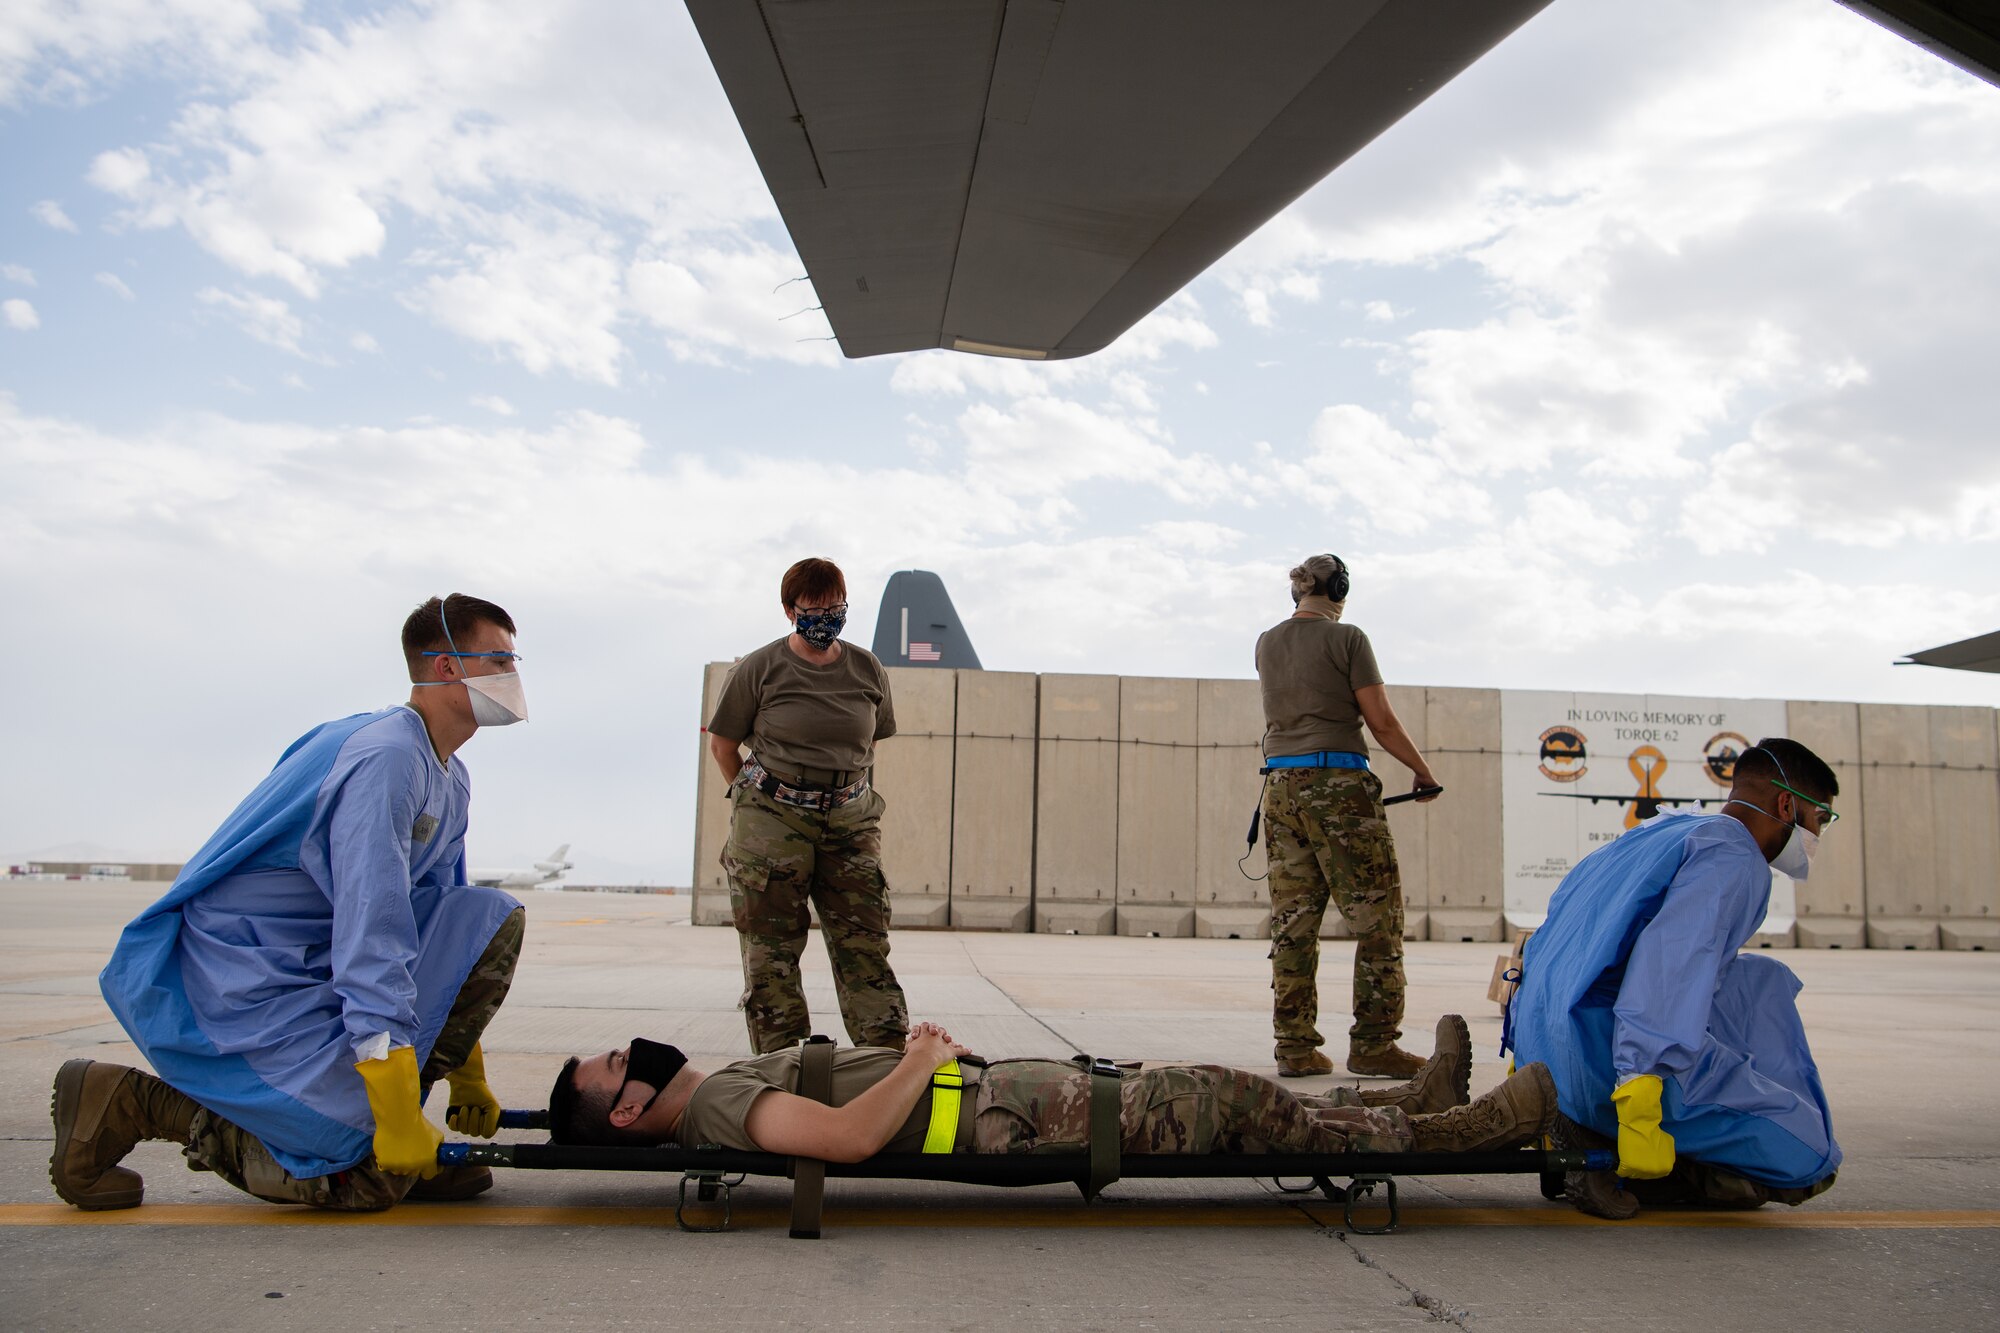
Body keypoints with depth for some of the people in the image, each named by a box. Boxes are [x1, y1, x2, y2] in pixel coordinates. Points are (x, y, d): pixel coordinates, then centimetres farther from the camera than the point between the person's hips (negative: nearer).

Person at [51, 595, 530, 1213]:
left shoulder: (451, 781, 13)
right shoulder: (385, 757, -19)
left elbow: (438, 924, 22)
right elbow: (371, 937, -27)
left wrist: (467, 1076, 19)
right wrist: (400, 1119, -28)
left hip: (312, 967, 9)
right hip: (236, 980, -9)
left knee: (491, 920, -2)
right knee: (373, 1179, -15)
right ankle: (131, 1101, -3)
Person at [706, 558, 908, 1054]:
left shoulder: (868, 669, 6)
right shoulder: (758, 669, -3)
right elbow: (722, 744, 6)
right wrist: (757, 800, 9)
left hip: (850, 823, 2)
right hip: (771, 822, -2)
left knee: (866, 945, -3)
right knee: (771, 951, -2)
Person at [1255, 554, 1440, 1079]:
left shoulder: (1266, 644, 13)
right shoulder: (1346, 639, -4)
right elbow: (1382, 723, -6)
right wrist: (1425, 773, 7)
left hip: (1280, 788, 6)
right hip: (1339, 785, -6)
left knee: (1292, 922, 6)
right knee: (1378, 918, 1)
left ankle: (1295, 1047, 7)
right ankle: (1372, 1044, -1)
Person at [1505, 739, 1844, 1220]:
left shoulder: (1667, 830, 22)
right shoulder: (1736, 858, -7)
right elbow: (1670, 961, -25)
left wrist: (1535, 1063, 29)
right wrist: (1639, 1091, -32)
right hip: (1608, 1063, -9)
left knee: (1763, 980, 24)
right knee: (1805, 1155, -6)